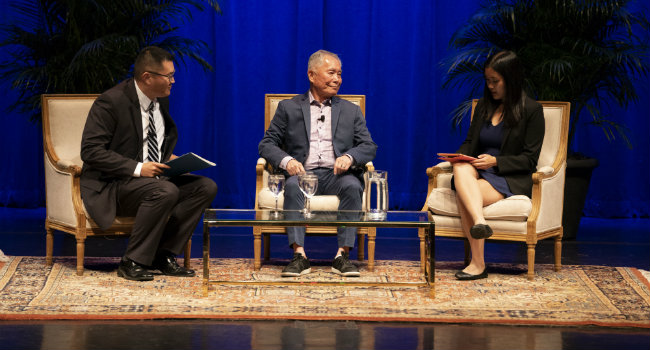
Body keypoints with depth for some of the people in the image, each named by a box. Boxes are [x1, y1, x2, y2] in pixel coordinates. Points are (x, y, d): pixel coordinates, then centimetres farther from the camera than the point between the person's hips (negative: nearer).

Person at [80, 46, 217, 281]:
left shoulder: (161, 101, 9)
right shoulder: (111, 102, -15)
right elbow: (90, 151, -20)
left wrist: (169, 158, 0)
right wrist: (138, 168, -27)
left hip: (152, 177, 8)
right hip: (110, 186, -8)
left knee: (206, 187, -12)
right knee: (165, 191, -34)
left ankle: (163, 255, -9)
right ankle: (132, 262, -22)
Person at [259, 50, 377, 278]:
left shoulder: (351, 111, 20)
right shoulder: (289, 108, 15)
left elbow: (369, 147, 11)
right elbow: (267, 144, 8)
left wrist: (349, 157, -13)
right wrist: (286, 161, -14)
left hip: (337, 174, 1)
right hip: (303, 173, -1)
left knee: (352, 186, -33)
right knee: (293, 186, -35)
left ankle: (342, 255, -34)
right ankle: (299, 255, -39)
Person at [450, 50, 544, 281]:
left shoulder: (532, 110, 0)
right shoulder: (483, 106, 18)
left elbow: (529, 160, -4)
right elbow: (469, 142, 22)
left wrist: (496, 161, -16)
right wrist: (460, 156, -2)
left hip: (511, 179, -5)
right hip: (477, 173, 5)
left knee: (463, 196, -33)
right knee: (461, 169, -34)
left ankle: (477, 263, -39)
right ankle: (479, 222, -56)